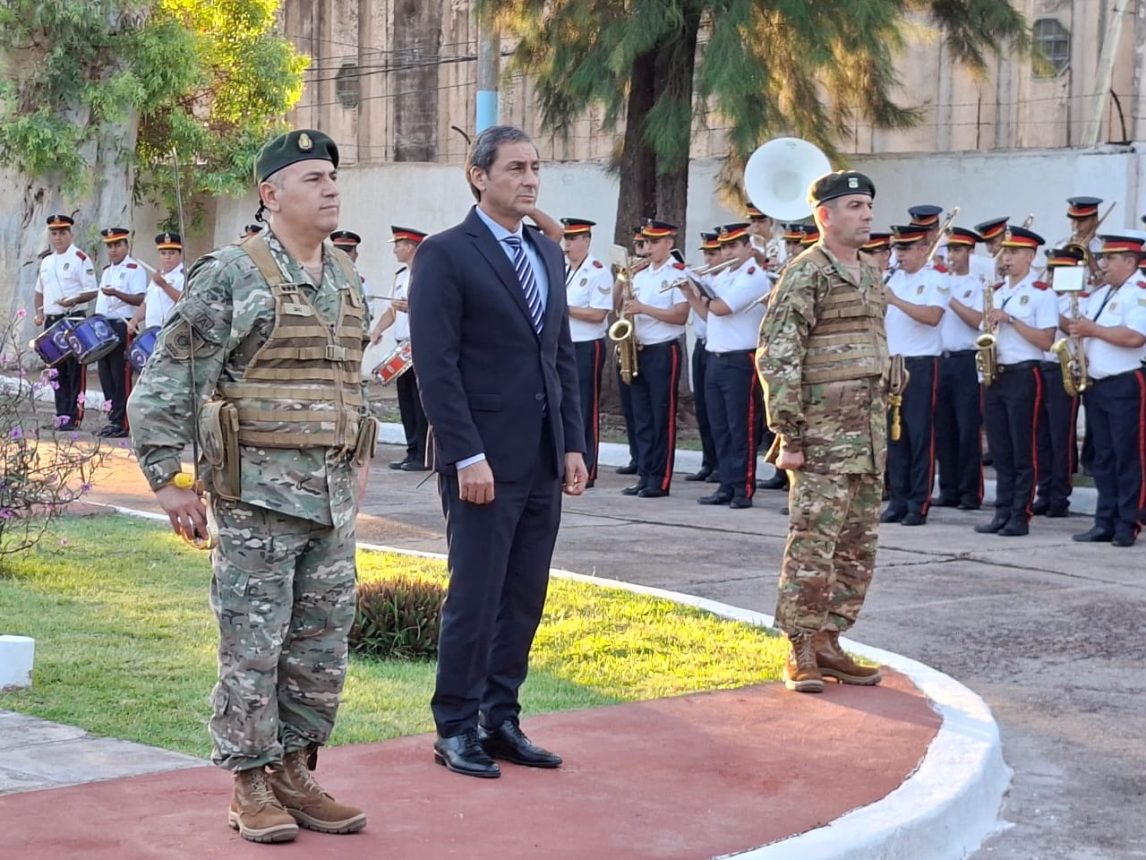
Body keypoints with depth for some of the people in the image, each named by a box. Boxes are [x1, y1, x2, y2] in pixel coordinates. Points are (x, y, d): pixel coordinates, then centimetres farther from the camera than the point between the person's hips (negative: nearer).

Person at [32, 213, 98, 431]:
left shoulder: (80, 259, -4)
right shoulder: (46, 262, 16)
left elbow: (92, 291, -8)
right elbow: (39, 292, 25)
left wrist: (74, 300, -24)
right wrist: (39, 312, 8)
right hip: (51, 321, 7)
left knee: (75, 370, -6)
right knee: (57, 370, 8)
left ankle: (74, 416, -6)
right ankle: (61, 414, 13)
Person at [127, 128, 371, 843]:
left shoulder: (350, 280, 12)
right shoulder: (229, 275, -8)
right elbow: (168, 383, -7)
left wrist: (360, 459, 20)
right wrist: (167, 478, -9)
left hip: (333, 494, 6)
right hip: (257, 491, -6)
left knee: (323, 645, 9)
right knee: (253, 647, -1)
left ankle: (296, 774, 21)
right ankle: (252, 788, 9)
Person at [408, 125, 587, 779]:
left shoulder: (549, 253, 15)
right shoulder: (446, 255, -8)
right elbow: (436, 365, -13)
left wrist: (574, 447, 10)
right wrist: (467, 455, -18)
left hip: (543, 461, 7)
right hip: (484, 461, -7)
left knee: (525, 600, 10)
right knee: (476, 599, -1)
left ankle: (501, 720, 19)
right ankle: (456, 730, 11)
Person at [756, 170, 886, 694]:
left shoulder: (871, 276, 16)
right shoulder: (805, 274, -10)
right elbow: (776, 358, -15)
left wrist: (882, 426, 19)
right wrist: (788, 436, -17)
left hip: (868, 436, 8)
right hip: (822, 437, -8)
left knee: (858, 548, 10)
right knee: (813, 545, -7)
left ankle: (828, 642, 18)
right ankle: (800, 654, -1)